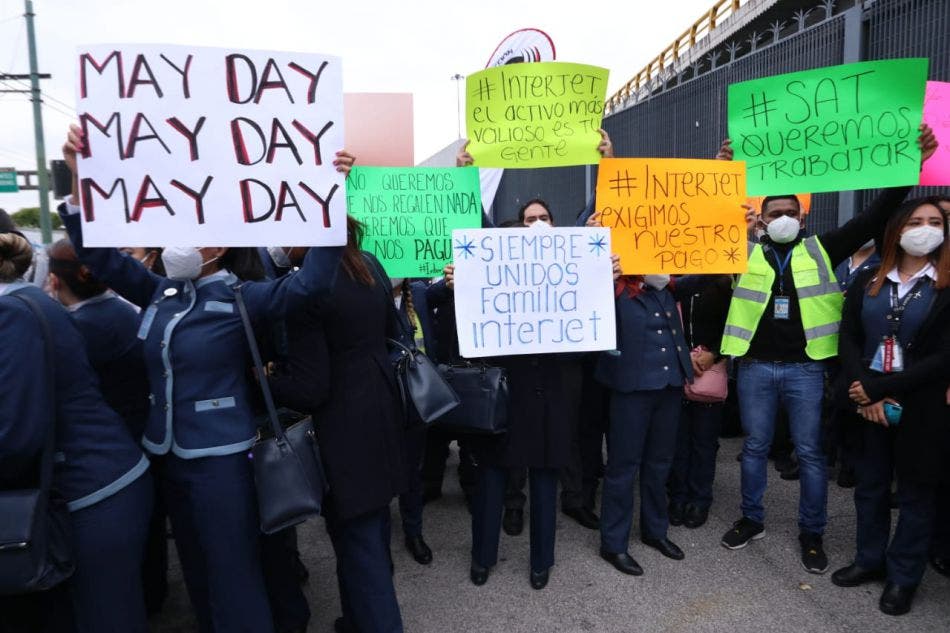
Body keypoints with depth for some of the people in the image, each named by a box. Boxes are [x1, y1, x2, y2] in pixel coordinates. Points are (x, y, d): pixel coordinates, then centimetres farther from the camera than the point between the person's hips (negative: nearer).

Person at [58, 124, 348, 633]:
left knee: (233, 575, 5)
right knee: (196, 570, 23)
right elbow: (100, 255, 3)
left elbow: (310, 281, -26)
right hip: (166, 453, 6)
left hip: (220, 456, -6)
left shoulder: (240, 298, -13)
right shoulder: (159, 293, 4)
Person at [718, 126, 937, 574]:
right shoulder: (747, 252, 5)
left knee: (810, 452, 7)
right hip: (755, 367, 1)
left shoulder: (821, 250, 5)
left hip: (805, 369, 0)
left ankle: (812, 533, 23)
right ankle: (751, 520, 29)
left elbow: (874, 219, 2)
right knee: (755, 447, 13)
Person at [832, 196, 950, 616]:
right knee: (870, 485, 14)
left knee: (915, 492, 9)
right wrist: (867, 395, -12)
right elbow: (849, 340, 1)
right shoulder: (867, 283, 5)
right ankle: (870, 560, 32)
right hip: (869, 403, 3)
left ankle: (904, 577, 24)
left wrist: (878, 388, -16)